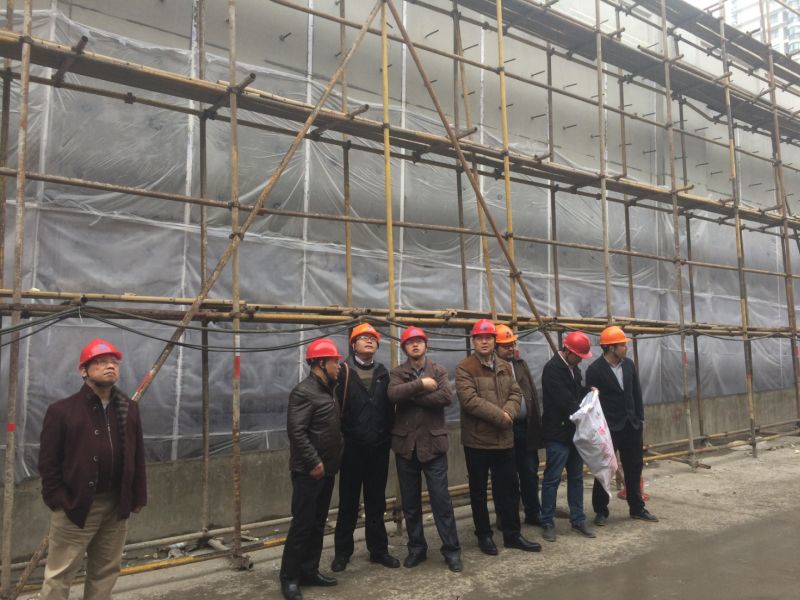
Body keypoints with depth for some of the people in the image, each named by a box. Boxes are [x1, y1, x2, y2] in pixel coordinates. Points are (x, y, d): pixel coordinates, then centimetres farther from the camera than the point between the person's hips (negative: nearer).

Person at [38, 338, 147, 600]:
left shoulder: (129, 408, 7)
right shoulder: (62, 410, -7)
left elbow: (137, 457, 9)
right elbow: (48, 462, -6)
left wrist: (137, 497, 6)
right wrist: (58, 499, -12)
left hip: (116, 505, 5)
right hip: (75, 505, -4)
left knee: (106, 571, 15)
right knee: (59, 575, 3)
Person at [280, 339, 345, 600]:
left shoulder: (326, 390, 14)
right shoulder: (304, 391, -15)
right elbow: (296, 431, -22)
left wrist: (330, 462, 13)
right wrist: (313, 462, -21)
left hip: (326, 470, 9)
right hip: (309, 471, -9)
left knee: (317, 524, 14)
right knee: (302, 524, -4)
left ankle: (309, 571, 24)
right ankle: (289, 578, 7)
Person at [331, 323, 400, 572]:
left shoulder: (383, 373, 10)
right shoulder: (343, 371, -5)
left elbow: (389, 408, 7)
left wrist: (388, 437, 1)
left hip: (379, 448, 4)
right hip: (352, 448, -3)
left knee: (376, 502, 13)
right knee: (348, 502, 8)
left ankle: (378, 549, 24)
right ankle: (342, 551, 21)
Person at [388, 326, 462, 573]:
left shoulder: (439, 371, 4)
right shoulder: (397, 373, 4)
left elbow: (446, 397, -15)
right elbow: (394, 394, -17)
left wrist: (412, 396, -15)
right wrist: (421, 384, -20)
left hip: (433, 442, -1)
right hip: (406, 444, 2)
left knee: (441, 498, 1)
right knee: (410, 501, 11)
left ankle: (452, 550, 14)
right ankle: (416, 547, 26)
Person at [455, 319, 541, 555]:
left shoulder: (505, 367, 11)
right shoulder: (464, 368, -9)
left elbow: (515, 393, 5)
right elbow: (469, 399, -20)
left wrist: (508, 413, -15)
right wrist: (499, 416, -20)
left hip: (504, 438, 5)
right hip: (477, 438, -5)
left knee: (509, 487, 12)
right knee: (479, 490, 7)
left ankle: (512, 534, 25)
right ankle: (484, 535, 20)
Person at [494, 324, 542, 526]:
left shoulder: (521, 365, 12)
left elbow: (532, 394, 13)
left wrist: (536, 425, 8)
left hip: (525, 428, 6)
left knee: (530, 472, 13)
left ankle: (533, 512, 26)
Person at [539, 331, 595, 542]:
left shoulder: (573, 368, 10)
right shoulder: (552, 369, -17)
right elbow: (565, 401, -21)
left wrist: (589, 392, -1)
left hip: (574, 431, 8)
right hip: (557, 434, -8)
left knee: (576, 478, 14)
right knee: (552, 479, 1)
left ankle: (578, 519, 24)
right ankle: (547, 523, 11)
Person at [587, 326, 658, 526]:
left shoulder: (629, 364, 4)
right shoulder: (595, 370, -14)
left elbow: (636, 393, 11)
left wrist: (640, 418, 8)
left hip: (631, 425, 6)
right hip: (608, 428, -6)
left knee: (634, 468, 14)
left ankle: (637, 508, 29)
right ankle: (601, 511, 18)